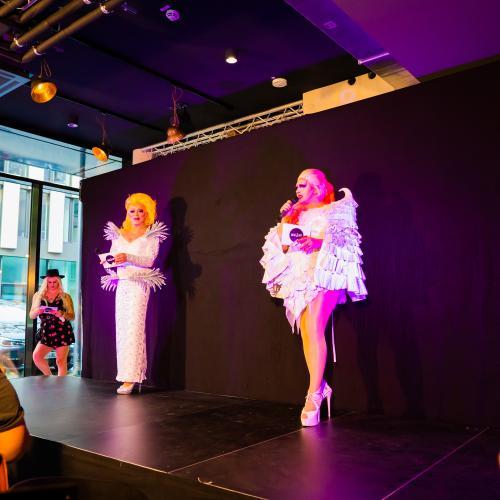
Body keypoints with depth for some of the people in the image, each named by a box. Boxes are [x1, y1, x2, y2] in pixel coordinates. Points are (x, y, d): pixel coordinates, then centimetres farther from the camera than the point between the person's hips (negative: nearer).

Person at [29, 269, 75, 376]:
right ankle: (50, 377, 12)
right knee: (36, 356, -10)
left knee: (61, 361, -4)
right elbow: (31, 316, 10)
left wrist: (62, 314, -18)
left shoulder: (65, 297, 1)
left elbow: (72, 316, 2)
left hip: (62, 333, -3)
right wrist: (36, 312, -13)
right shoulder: (38, 296, 7)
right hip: (46, 333, 3)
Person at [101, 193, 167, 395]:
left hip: (139, 285, -5)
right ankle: (126, 373, 11)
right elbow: (112, 261, 12)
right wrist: (107, 261, -11)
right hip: (122, 284, 5)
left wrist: (128, 258, -24)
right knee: (121, 328, 2)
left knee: (133, 328, -11)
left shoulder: (151, 235, 4)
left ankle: (130, 378, -11)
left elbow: (149, 260, -10)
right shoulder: (118, 234, 16)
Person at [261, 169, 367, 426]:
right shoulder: (298, 214, 22)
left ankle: (314, 395, -20)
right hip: (300, 277, 6)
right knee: (306, 334, 0)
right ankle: (320, 386, 11)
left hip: (324, 275, -6)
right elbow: (283, 246, 15)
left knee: (314, 330, -20)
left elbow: (346, 242, -6)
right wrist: (284, 220, 7)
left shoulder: (336, 210, 7)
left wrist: (318, 242, -20)